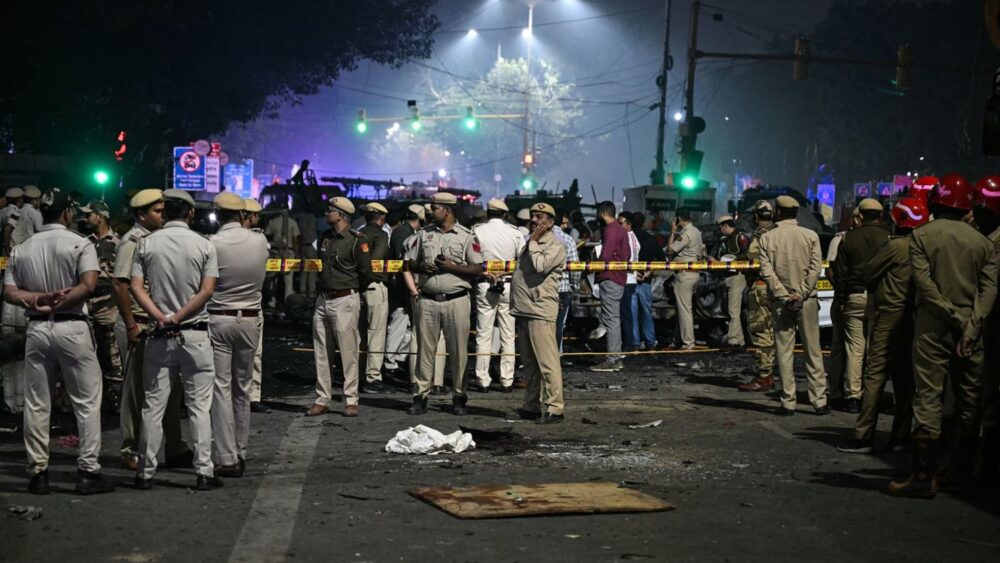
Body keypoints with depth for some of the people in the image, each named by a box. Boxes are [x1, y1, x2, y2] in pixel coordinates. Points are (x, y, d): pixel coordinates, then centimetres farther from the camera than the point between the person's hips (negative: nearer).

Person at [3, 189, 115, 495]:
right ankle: (88, 472, 0)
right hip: (72, 326, -4)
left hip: (36, 328, 4)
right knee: (87, 400, 3)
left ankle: (38, 472, 11)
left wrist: (40, 298, -7)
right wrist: (57, 305, -10)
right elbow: (88, 284, -16)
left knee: (36, 403, 9)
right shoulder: (80, 244, -4)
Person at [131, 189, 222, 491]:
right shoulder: (204, 245, -1)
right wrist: (178, 317, -9)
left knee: (153, 406, 6)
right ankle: (204, 472, 2)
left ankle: (146, 473, 10)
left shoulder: (147, 244, 3)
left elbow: (136, 287, -6)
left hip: (159, 336, 1)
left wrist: (161, 317, -12)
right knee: (199, 406, 3)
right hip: (195, 334, -1)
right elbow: (206, 291, -9)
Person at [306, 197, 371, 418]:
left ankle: (351, 401, 3)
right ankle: (322, 400, 14)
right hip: (323, 299, 7)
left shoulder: (357, 240, -9)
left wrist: (350, 291, 5)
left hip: (344, 301, -7)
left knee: (348, 352, -3)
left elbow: (366, 273, -6)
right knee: (321, 352, 8)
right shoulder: (325, 238, 13)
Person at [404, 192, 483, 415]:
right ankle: (421, 396, 9)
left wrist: (452, 266, -13)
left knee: (458, 350, 1)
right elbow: (409, 262, 16)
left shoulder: (467, 236, 2)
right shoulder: (424, 234, 13)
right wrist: (421, 266, -6)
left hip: (456, 299, -3)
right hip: (427, 300, 3)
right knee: (425, 349, 4)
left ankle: (459, 397, 10)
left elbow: (477, 268, -2)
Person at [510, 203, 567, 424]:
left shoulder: (555, 246, -5)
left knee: (547, 362, -10)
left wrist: (533, 242, -10)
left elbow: (540, 267, -22)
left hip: (541, 311, -9)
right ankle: (531, 405, 19)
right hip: (523, 310, 9)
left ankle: (554, 408, -9)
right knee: (530, 363, 13)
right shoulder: (531, 244, 22)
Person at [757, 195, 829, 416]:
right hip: (807, 300, 0)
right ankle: (819, 401, 5)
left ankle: (788, 403, 3)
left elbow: (766, 270, -8)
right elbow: (816, 268, -7)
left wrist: (783, 295, -8)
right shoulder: (811, 236, 0)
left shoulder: (767, 238, -1)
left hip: (780, 301, 0)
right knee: (813, 351, 6)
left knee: (784, 351, 4)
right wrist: (801, 293, -7)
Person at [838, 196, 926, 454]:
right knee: (905, 379, 11)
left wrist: (879, 289, 15)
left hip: (890, 317, -7)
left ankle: (864, 436, -7)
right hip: (913, 317, 7)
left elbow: (868, 275, -5)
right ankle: (901, 435, 14)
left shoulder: (895, 246, -14)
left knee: (875, 374, -5)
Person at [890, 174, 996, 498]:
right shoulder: (981, 241, 8)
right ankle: (962, 472, 19)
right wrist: (971, 323, -9)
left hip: (933, 325, -3)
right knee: (968, 401, 12)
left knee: (928, 397, -5)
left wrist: (953, 315, -10)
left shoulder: (922, 236, -1)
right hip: (968, 328, 3)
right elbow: (989, 286, -2)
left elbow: (924, 281, -11)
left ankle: (924, 476, -9)